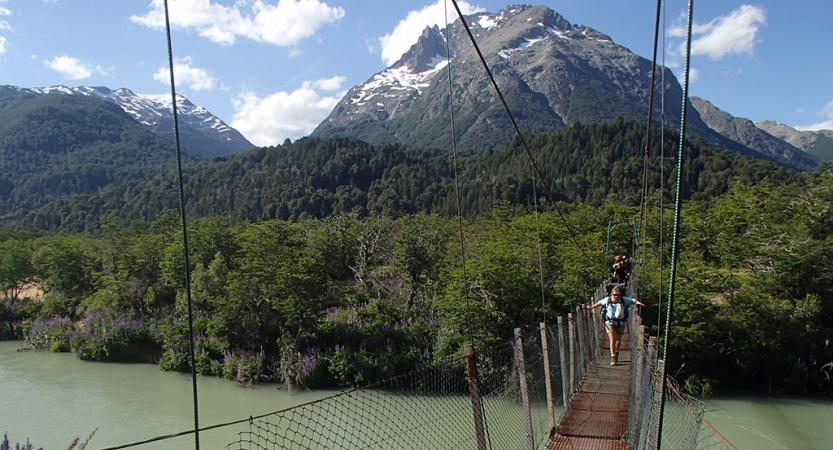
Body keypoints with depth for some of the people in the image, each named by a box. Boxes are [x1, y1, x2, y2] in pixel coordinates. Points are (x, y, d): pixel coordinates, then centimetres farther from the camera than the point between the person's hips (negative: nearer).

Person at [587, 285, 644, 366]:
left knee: (618, 340, 12)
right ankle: (613, 357, -3)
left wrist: (638, 302, -32)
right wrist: (591, 307, 22)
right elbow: (599, 302, 12)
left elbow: (633, 300, -11)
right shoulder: (607, 300, -4)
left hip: (620, 323, 1)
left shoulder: (624, 300, -5)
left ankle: (616, 353, 39)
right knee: (612, 340, -10)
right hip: (610, 322, -1)